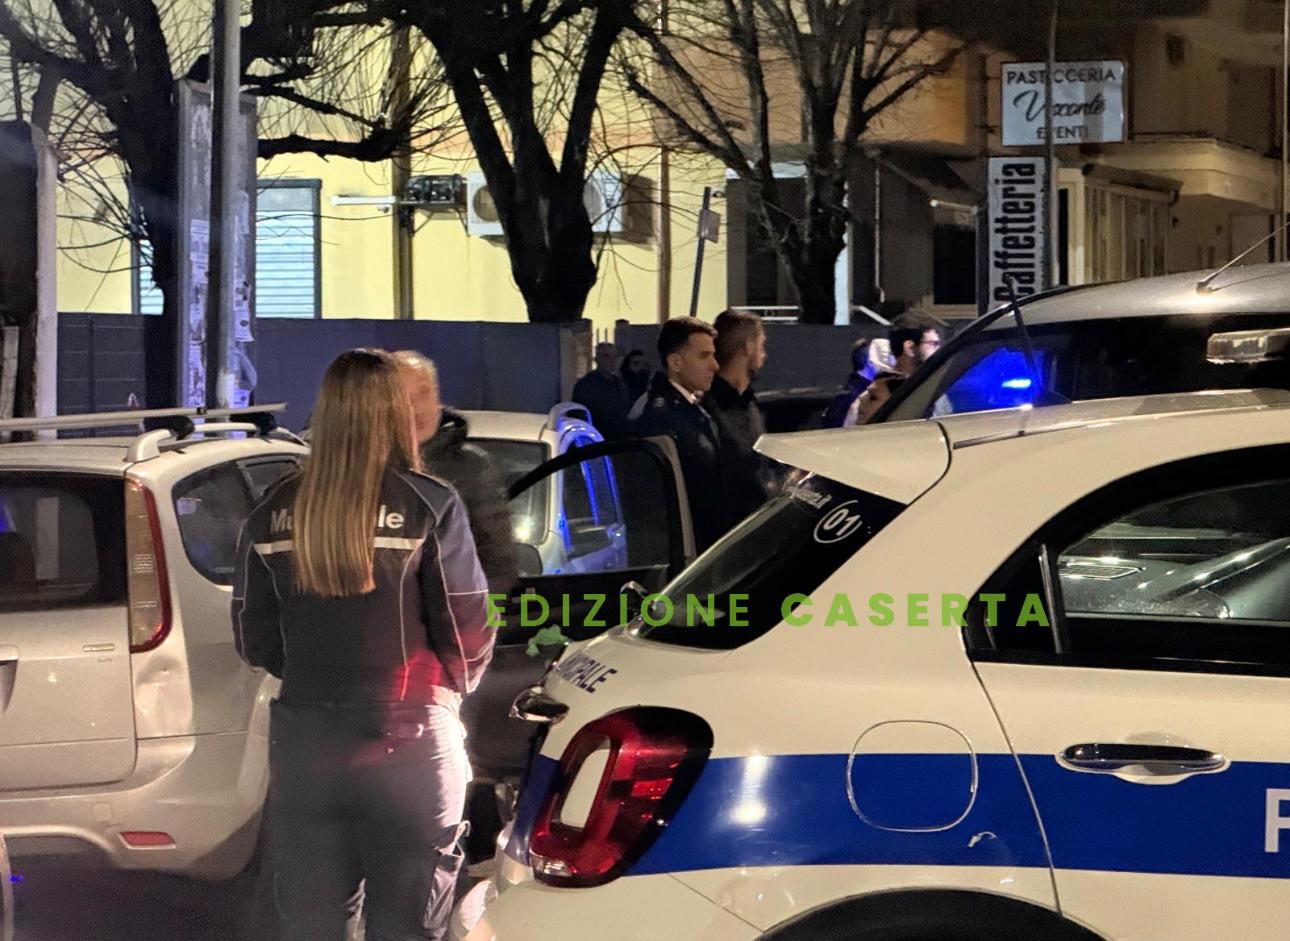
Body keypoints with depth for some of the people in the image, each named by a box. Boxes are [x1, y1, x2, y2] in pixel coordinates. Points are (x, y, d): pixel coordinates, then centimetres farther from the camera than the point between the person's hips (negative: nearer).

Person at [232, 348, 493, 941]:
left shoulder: (273, 513, 1)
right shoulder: (427, 507, -10)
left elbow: (253, 638, 7)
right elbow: (469, 632, -7)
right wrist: (452, 690, 14)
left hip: (303, 742, 3)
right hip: (408, 744, -3)